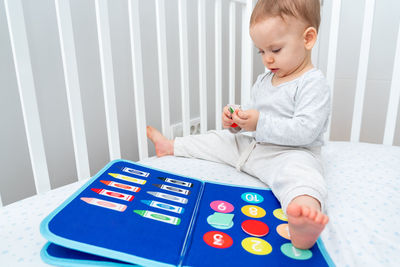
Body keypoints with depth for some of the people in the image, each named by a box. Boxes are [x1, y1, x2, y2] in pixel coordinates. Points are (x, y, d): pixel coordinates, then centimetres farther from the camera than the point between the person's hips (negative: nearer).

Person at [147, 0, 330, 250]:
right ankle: (171, 146, 33)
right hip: (251, 145, 8)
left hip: (291, 152, -8)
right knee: (218, 139, 14)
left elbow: (305, 131, -25)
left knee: (298, 171, -40)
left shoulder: (313, 83, -15)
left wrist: (260, 123, -29)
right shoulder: (263, 81, 11)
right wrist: (237, 119, -3)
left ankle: (305, 210, -72)